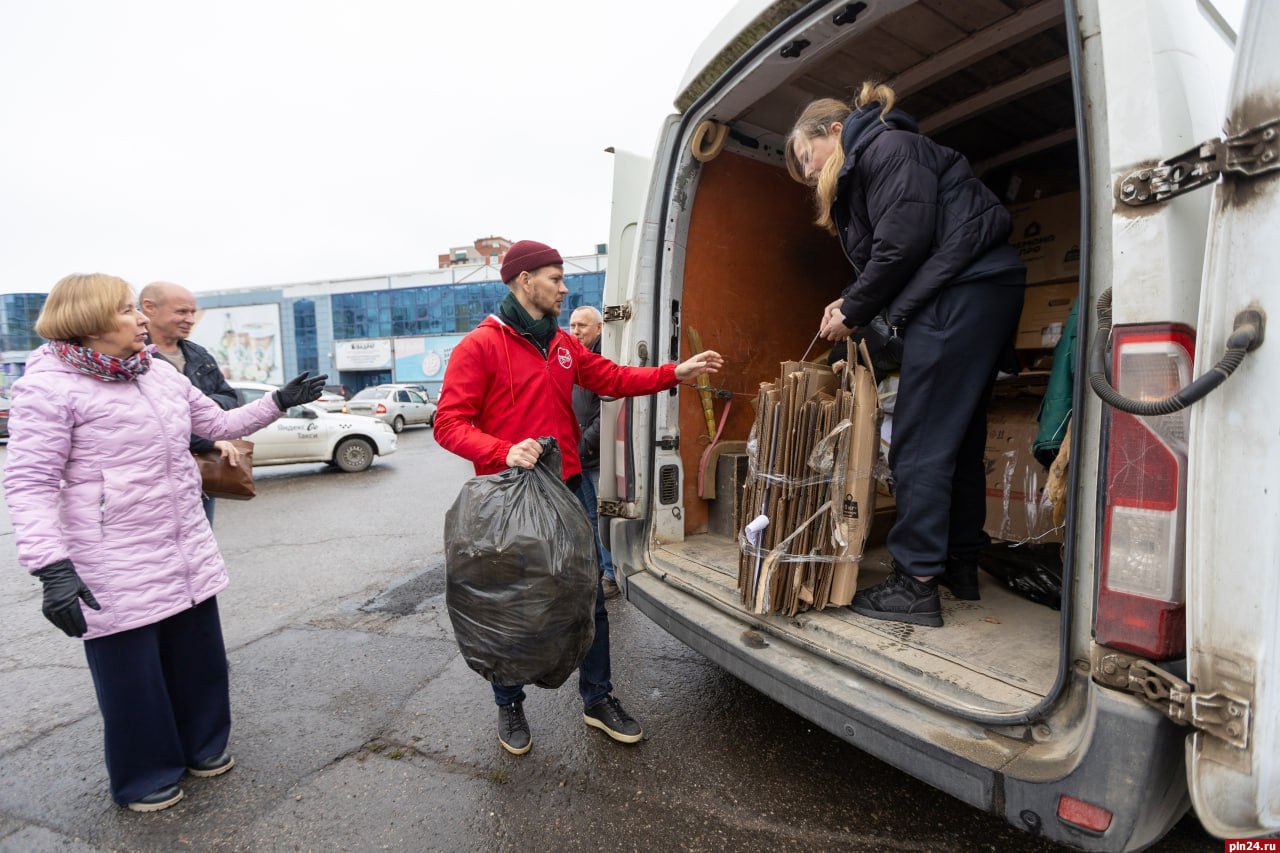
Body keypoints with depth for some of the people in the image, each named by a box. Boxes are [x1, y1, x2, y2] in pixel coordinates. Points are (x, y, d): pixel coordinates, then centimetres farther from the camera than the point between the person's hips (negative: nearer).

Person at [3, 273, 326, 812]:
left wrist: (278, 402, 9)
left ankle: (201, 745, 39)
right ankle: (144, 776, 32)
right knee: (131, 674, 10)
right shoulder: (48, 385, -12)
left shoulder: (162, 374, 7)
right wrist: (52, 567, -23)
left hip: (187, 554, 6)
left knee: (199, 657, 18)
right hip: (116, 570, -6)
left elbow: (219, 424, 18)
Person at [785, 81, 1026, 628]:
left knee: (920, 443, -11)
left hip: (963, 291, -11)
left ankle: (916, 586, -6)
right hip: (979, 295, 11)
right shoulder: (861, 170, 24)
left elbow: (904, 243, -16)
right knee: (960, 437, 11)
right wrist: (852, 305, 1)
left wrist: (852, 312, -8)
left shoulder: (886, 146, -4)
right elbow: (886, 257, 17)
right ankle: (961, 567, 22)